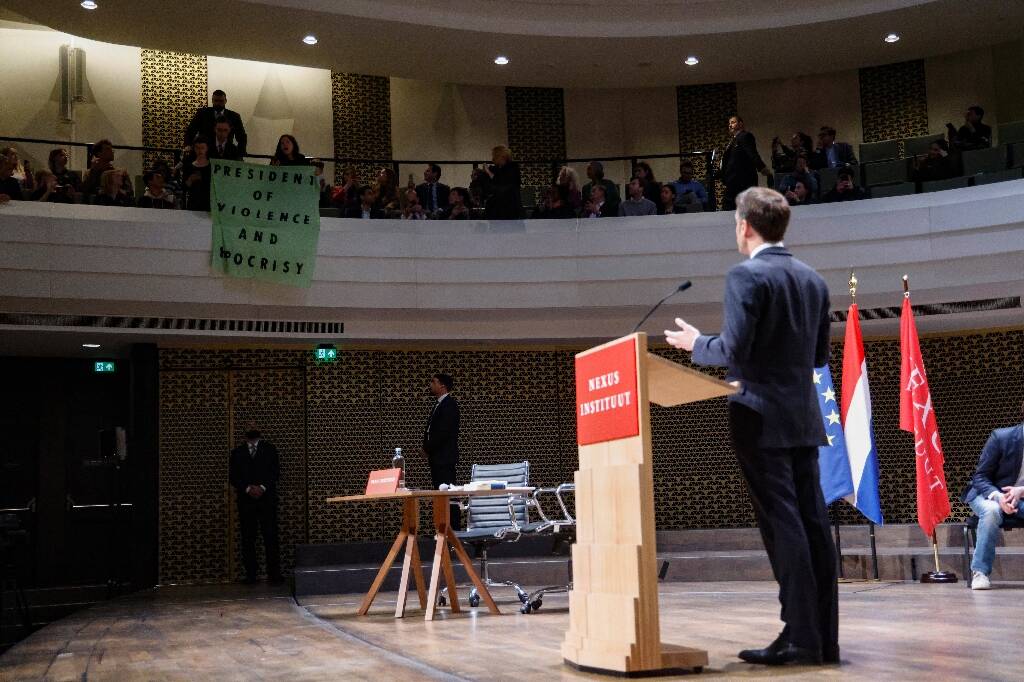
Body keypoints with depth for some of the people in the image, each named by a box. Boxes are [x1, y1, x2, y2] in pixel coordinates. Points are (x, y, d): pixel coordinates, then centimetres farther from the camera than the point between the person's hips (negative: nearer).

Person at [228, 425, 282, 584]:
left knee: (270, 536, -7)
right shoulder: (237, 452, 14)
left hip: (267, 498, -1)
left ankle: (274, 574, -6)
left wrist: (262, 487, -11)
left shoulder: (269, 449, 12)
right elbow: (233, 476, 5)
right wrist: (247, 488, -10)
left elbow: (276, 471, 4)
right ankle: (251, 574, 4)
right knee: (248, 538, 0)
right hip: (245, 500, 1)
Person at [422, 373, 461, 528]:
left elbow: (444, 431, -18)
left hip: (444, 457, -9)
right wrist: (427, 447, 5)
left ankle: (454, 529, -8)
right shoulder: (438, 405, 19)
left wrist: (428, 448, -10)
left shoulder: (449, 404, -10)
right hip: (436, 458, 9)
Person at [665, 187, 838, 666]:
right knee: (812, 523, 7)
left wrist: (695, 344, 1)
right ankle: (824, 636, 11)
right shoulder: (813, 280, 13)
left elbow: (733, 350, -17)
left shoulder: (746, 275, -11)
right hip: (804, 418, 7)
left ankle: (801, 636, -4)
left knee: (782, 525, -6)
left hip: (762, 417, -7)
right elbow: (818, 355, 17)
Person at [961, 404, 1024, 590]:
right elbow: (980, 477, -8)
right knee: (992, 511, -38)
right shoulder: (1001, 437, -12)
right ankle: (980, 572, -31)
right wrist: (998, 497, -28)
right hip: (990, 494, -3)